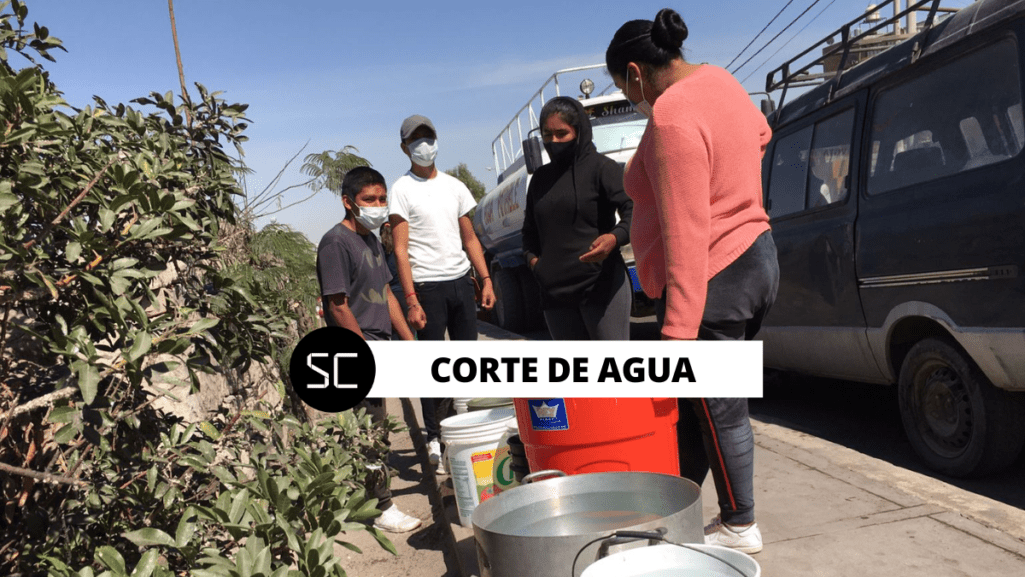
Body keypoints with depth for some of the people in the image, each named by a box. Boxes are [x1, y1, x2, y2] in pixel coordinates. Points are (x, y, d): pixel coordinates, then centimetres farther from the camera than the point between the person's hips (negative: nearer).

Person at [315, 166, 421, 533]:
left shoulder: (372, 241, 15)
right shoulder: (336, 242, -13)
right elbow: (338, 306, -16)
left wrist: (409, 341, 15)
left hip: (376, 348, 9)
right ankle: (381, 509, 9)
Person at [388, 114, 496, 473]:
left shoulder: (454, 186, 14)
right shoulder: (402, 190, -2)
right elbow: (400, 249, -8)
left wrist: (486, 279, 6)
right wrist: (411, 300, -15)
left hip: (461, 281, 5)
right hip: (427, 285, -5)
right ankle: (433, 437, 10)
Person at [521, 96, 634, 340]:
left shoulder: (600, 167, -2)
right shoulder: (541, 178, 17)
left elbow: (633, 211, -14)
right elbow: (529, 229, 27)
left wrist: (615, 237, -34)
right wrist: (531, 257, 7)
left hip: (601, 285, -6)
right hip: (554, 290, 6)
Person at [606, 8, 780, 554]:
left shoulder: (672, 118, -21)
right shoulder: (718, 80, 9)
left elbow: (686, 235, -27)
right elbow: (759, 132, 32)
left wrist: (677, 328, -28)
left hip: (711, 280, -10)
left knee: (717, 409, 5)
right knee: (692, 402, 17)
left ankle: (739, 526, 22)